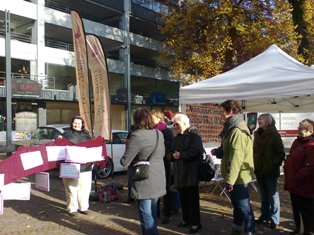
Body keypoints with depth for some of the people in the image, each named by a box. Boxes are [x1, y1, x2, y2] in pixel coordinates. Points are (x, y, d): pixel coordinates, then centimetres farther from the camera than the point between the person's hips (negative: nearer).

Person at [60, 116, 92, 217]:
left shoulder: (86, 135, 15)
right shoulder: (66, 134, 7)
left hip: (85, 166, 3)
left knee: (84, 188, 7)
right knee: (71, 189, 1)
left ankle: (83, 207, 19)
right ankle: (72, 208, 12)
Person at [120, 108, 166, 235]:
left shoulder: (137, 136, -19)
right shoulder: (159, 134, 5)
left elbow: (124, 162, -17)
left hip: (145, 182, -8)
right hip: (158, 179, 8)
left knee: (146, 216, 4)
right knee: (152, 213, 22)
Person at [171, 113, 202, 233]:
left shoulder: (194, 134, -9)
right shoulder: (177, 137, 15)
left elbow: (196, 150, -22)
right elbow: (174, 151, 20)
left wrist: (181, 155, -18)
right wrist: (173, 155, -4)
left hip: (191, 171, -7)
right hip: (179, 171, 7)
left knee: (192, 198, -2)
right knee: (183, 197, 13)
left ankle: (195, 223, 7)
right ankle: (186, 219, 27)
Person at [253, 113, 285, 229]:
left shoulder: (274, 135, -7)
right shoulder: (257, 134, 9)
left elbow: (281, 153, -9)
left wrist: (274, 165, -17)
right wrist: (254, 164, 7)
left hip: (270, 171, -5)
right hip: (259, 170, 6)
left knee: (272, 194, 3)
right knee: (263, 194, 14)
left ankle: (274, 219, 13)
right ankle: (265, 215, 26)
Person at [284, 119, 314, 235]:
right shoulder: (297, 142, 10)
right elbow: (290, 159, 20)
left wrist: (296, 178, -19)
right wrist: (288, 175, 10)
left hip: (304, 187, -9)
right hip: (294, 185, 9)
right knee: (296, 210, 22)